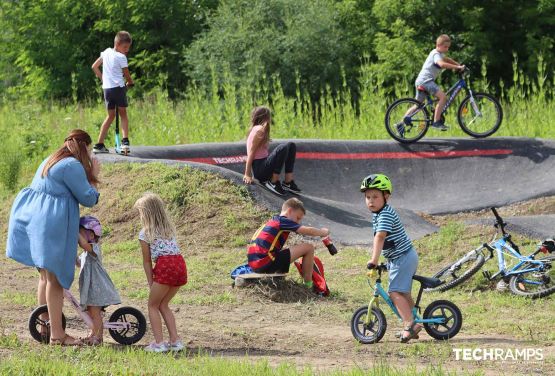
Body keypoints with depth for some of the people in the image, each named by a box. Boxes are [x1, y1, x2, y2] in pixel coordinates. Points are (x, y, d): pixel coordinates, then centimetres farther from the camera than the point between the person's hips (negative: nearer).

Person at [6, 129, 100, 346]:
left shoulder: (51, 161, 19)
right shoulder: (72, 166, -12)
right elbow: (88, 199, -9)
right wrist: (94, 176, 2)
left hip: (34, 220, 10)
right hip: (53, 225, -10)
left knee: (46, 276, 18)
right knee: (55, 279, -7)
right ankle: (57, 334, -6)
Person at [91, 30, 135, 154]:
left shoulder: (106, 52, 12)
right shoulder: (121, 57, -8)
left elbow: (94, 67, 20)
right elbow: (126, 75, -1)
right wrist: (130, 82, 20)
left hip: (106, 88, 6)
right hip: (118, 87, -6)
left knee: (110, 116, 16)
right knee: (123, 114, 8)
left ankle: (99, 145, 11)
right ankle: (125, 141, -10)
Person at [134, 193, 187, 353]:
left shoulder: (145, 234, 5)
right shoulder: (170, 228, 23)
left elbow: (147, 261, 6)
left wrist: (151, 283, 13)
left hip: (165, 266, -6)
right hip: (180, 264, 6)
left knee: (153, 305, 9)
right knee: (163, 304, 21)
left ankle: (159, 343, -1)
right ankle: (175, 340, 13)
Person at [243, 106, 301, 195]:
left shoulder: (255, 129, 18)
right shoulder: (259, 130, -11)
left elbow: (250, 154, 18)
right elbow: (251, 153, -15)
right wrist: (247, 175, -18)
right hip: (259, 169, -10)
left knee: (291, 146, 7)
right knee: (282, 148, -31)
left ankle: (288, 182, -1)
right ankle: (273, 182, -18)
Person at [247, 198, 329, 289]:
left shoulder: (272, 221, 23)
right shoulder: (283, 221, -3)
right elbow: (308, 231, -7)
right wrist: (323, 232, 10)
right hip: (267, 264, -10)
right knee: (308, 248, -5)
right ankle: (308, 284, 2)